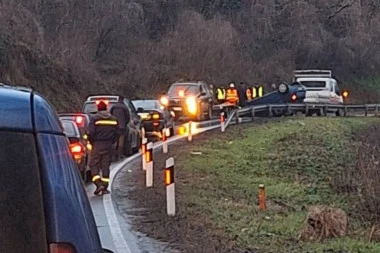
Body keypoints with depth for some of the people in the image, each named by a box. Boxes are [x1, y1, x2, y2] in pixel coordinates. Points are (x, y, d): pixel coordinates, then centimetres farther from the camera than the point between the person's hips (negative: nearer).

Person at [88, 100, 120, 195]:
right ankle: (105, 187, 8)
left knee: (94, 165, 3)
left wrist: (92, 142, 2)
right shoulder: (113, 119, 7)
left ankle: (98, 184, -15)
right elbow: (117, 133, 6)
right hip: (108, 145, 4)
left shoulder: (94, 119, -7)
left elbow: (91, 133, -13)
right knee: (105, 166, 8)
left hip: (97, 145, -4)